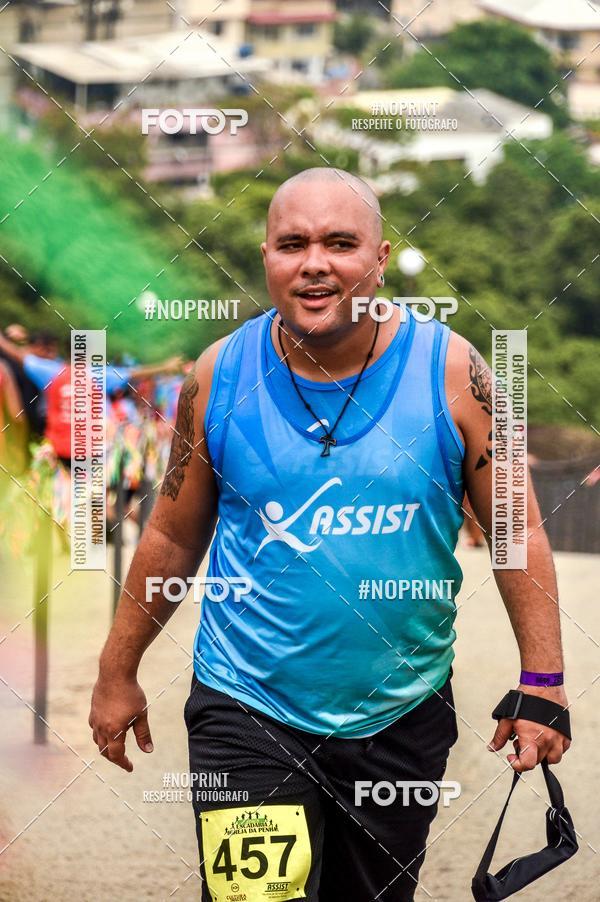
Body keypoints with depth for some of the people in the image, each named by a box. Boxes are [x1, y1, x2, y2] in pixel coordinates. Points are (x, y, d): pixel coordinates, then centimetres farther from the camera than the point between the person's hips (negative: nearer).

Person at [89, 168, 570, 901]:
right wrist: (117, 673, 11)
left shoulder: (449, 370, -7)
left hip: (404, 717, 1)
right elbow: (174, 537, 7)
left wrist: (542, 684, -6)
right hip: (247, 710, -1)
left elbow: (516, 532, -2)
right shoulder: (220, 377, -4)